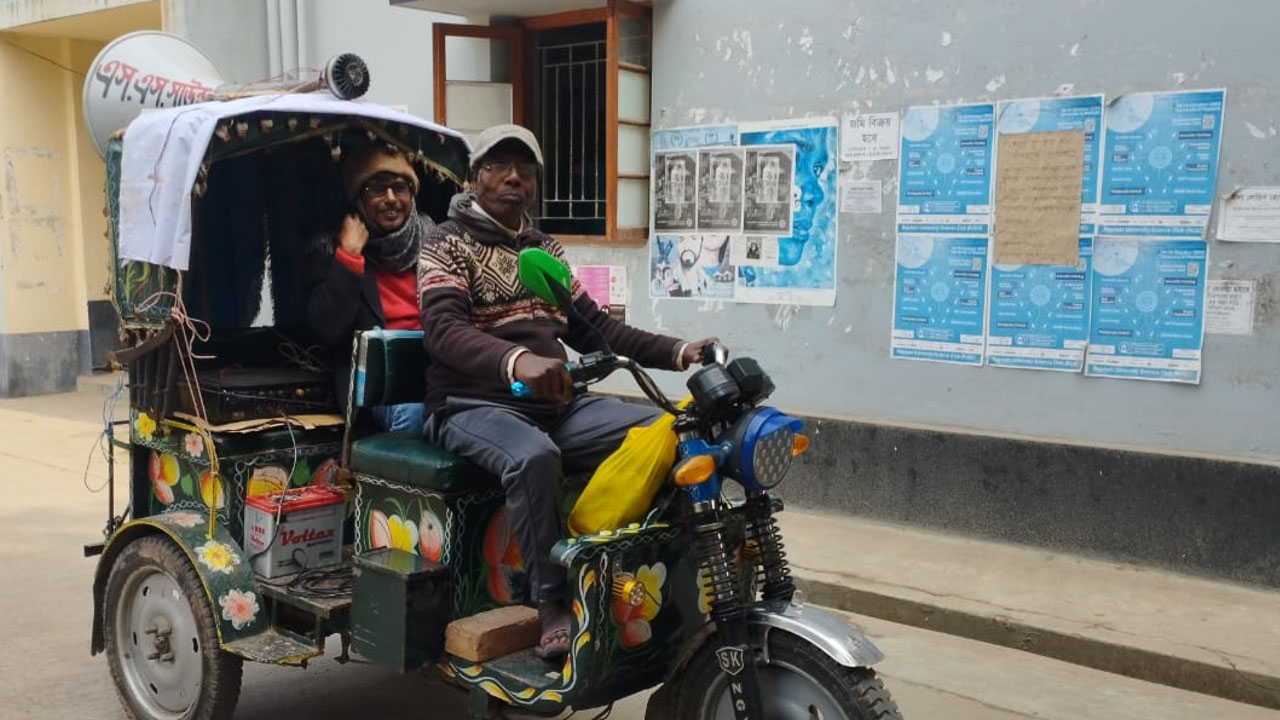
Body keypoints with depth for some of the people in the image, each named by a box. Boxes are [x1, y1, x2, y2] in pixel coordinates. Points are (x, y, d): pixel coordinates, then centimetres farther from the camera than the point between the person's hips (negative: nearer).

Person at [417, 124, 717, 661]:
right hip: (472, 405, -6)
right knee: (533, 456, -38)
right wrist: (516, 361, -39)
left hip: (554, 402, 6)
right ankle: (553, 606, -27)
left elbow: (593, 327, 21)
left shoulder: (545, 249, 22)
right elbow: (442, 329, -17)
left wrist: (677, 352, 6)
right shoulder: (448, 243, 1)